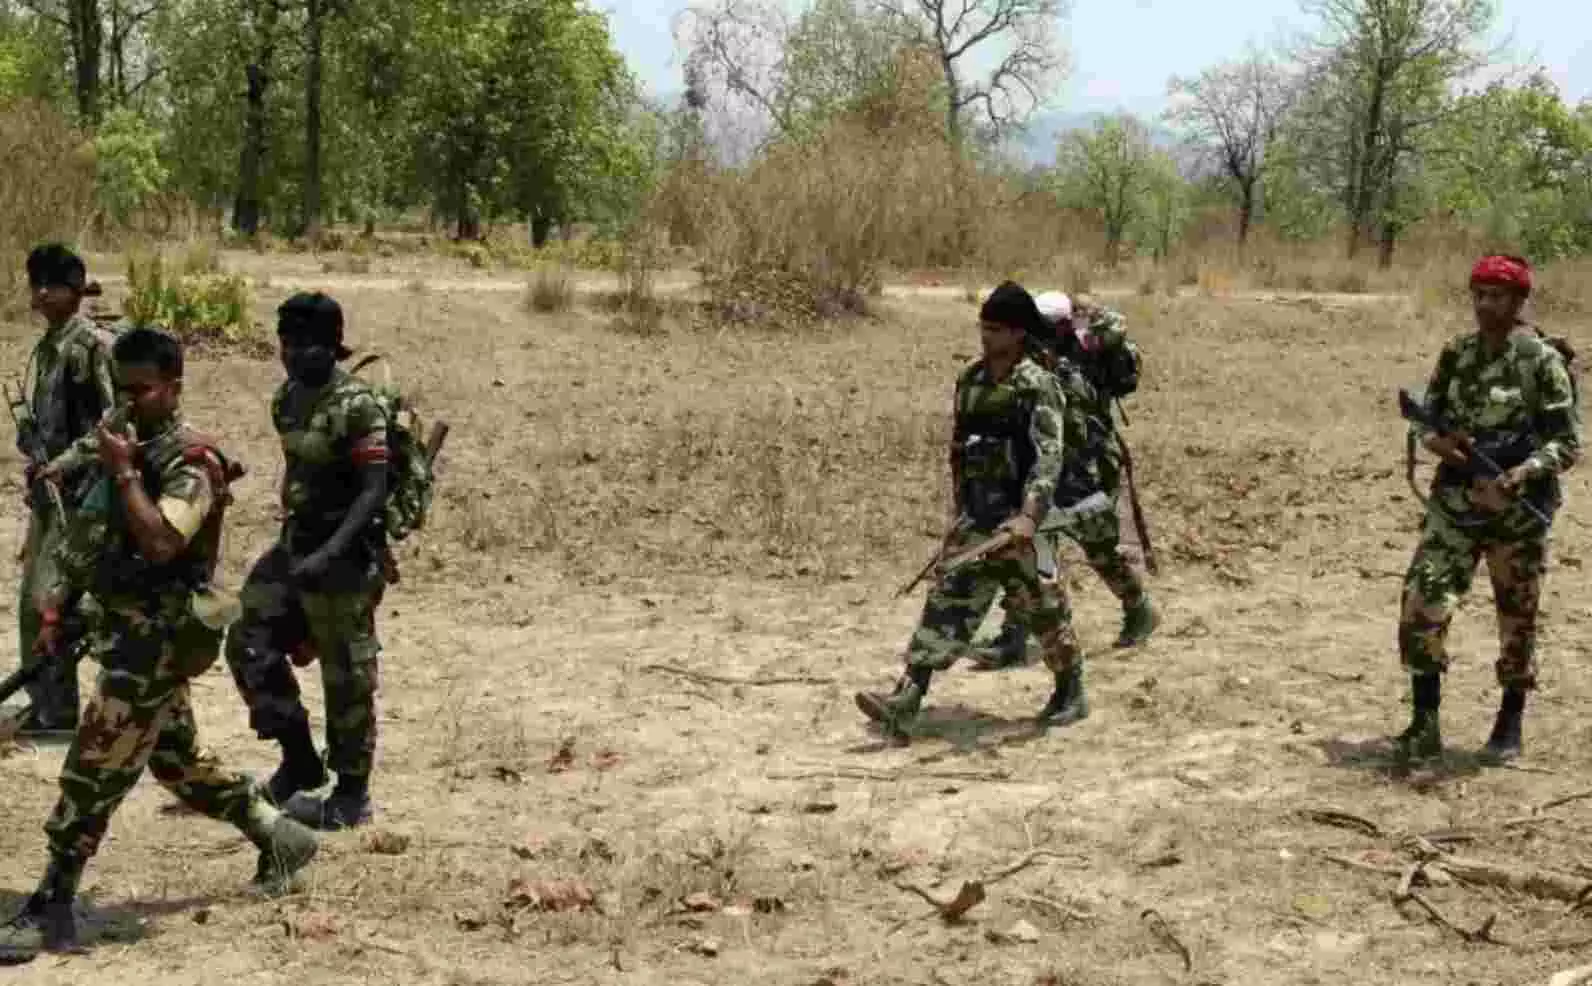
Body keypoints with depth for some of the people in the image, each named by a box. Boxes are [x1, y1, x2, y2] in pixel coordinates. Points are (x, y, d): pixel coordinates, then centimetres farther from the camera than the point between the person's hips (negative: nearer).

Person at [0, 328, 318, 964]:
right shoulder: (127, 443, 10)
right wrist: (57, 602, 11)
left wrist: (123, 471, -25)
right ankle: (278, 837, 33)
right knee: (176, 762, 20)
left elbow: (160, 543, -31)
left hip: (158, 639, -9)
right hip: (127, 634, 9)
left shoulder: (190, 461, -16)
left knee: (92, 774, -7)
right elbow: (92, 538, 18)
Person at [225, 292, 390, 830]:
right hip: (295, 543, 8)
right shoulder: (287, 399, 8)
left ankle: (351, 795, 12)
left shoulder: (356, 407, -17)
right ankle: (299, 760, 20)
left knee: (346, 676, 0)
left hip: (345, 554, -8)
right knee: (248, 645, 7)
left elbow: (374, 491, -20)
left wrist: (330, 553, -29)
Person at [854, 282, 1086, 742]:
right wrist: (960, 505, 23)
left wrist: (1029, 515, -34)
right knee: (948, 601, -4)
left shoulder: (1038, 385, -12)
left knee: (1041, 607, 8)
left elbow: (1049, 456, -22)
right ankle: (904, 705, -13)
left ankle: (1071, 694, 31)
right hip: (975, 518, 6)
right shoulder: (969, 381, 9)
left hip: (1017, 517, -6)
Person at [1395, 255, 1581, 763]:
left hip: (1518, 509, -4)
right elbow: (1425, 415, 13)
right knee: (1422, 605, -8)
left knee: (1517, 620, 9)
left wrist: (1523, 472, -26)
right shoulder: (1456, 353, 6)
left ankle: (1509, 726, 26)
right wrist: (1436, 439, -11)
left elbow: (1568, 441, -9)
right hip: (1454, 502, 4)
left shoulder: (1542, 361, -9)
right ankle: (1424, 726, 2)